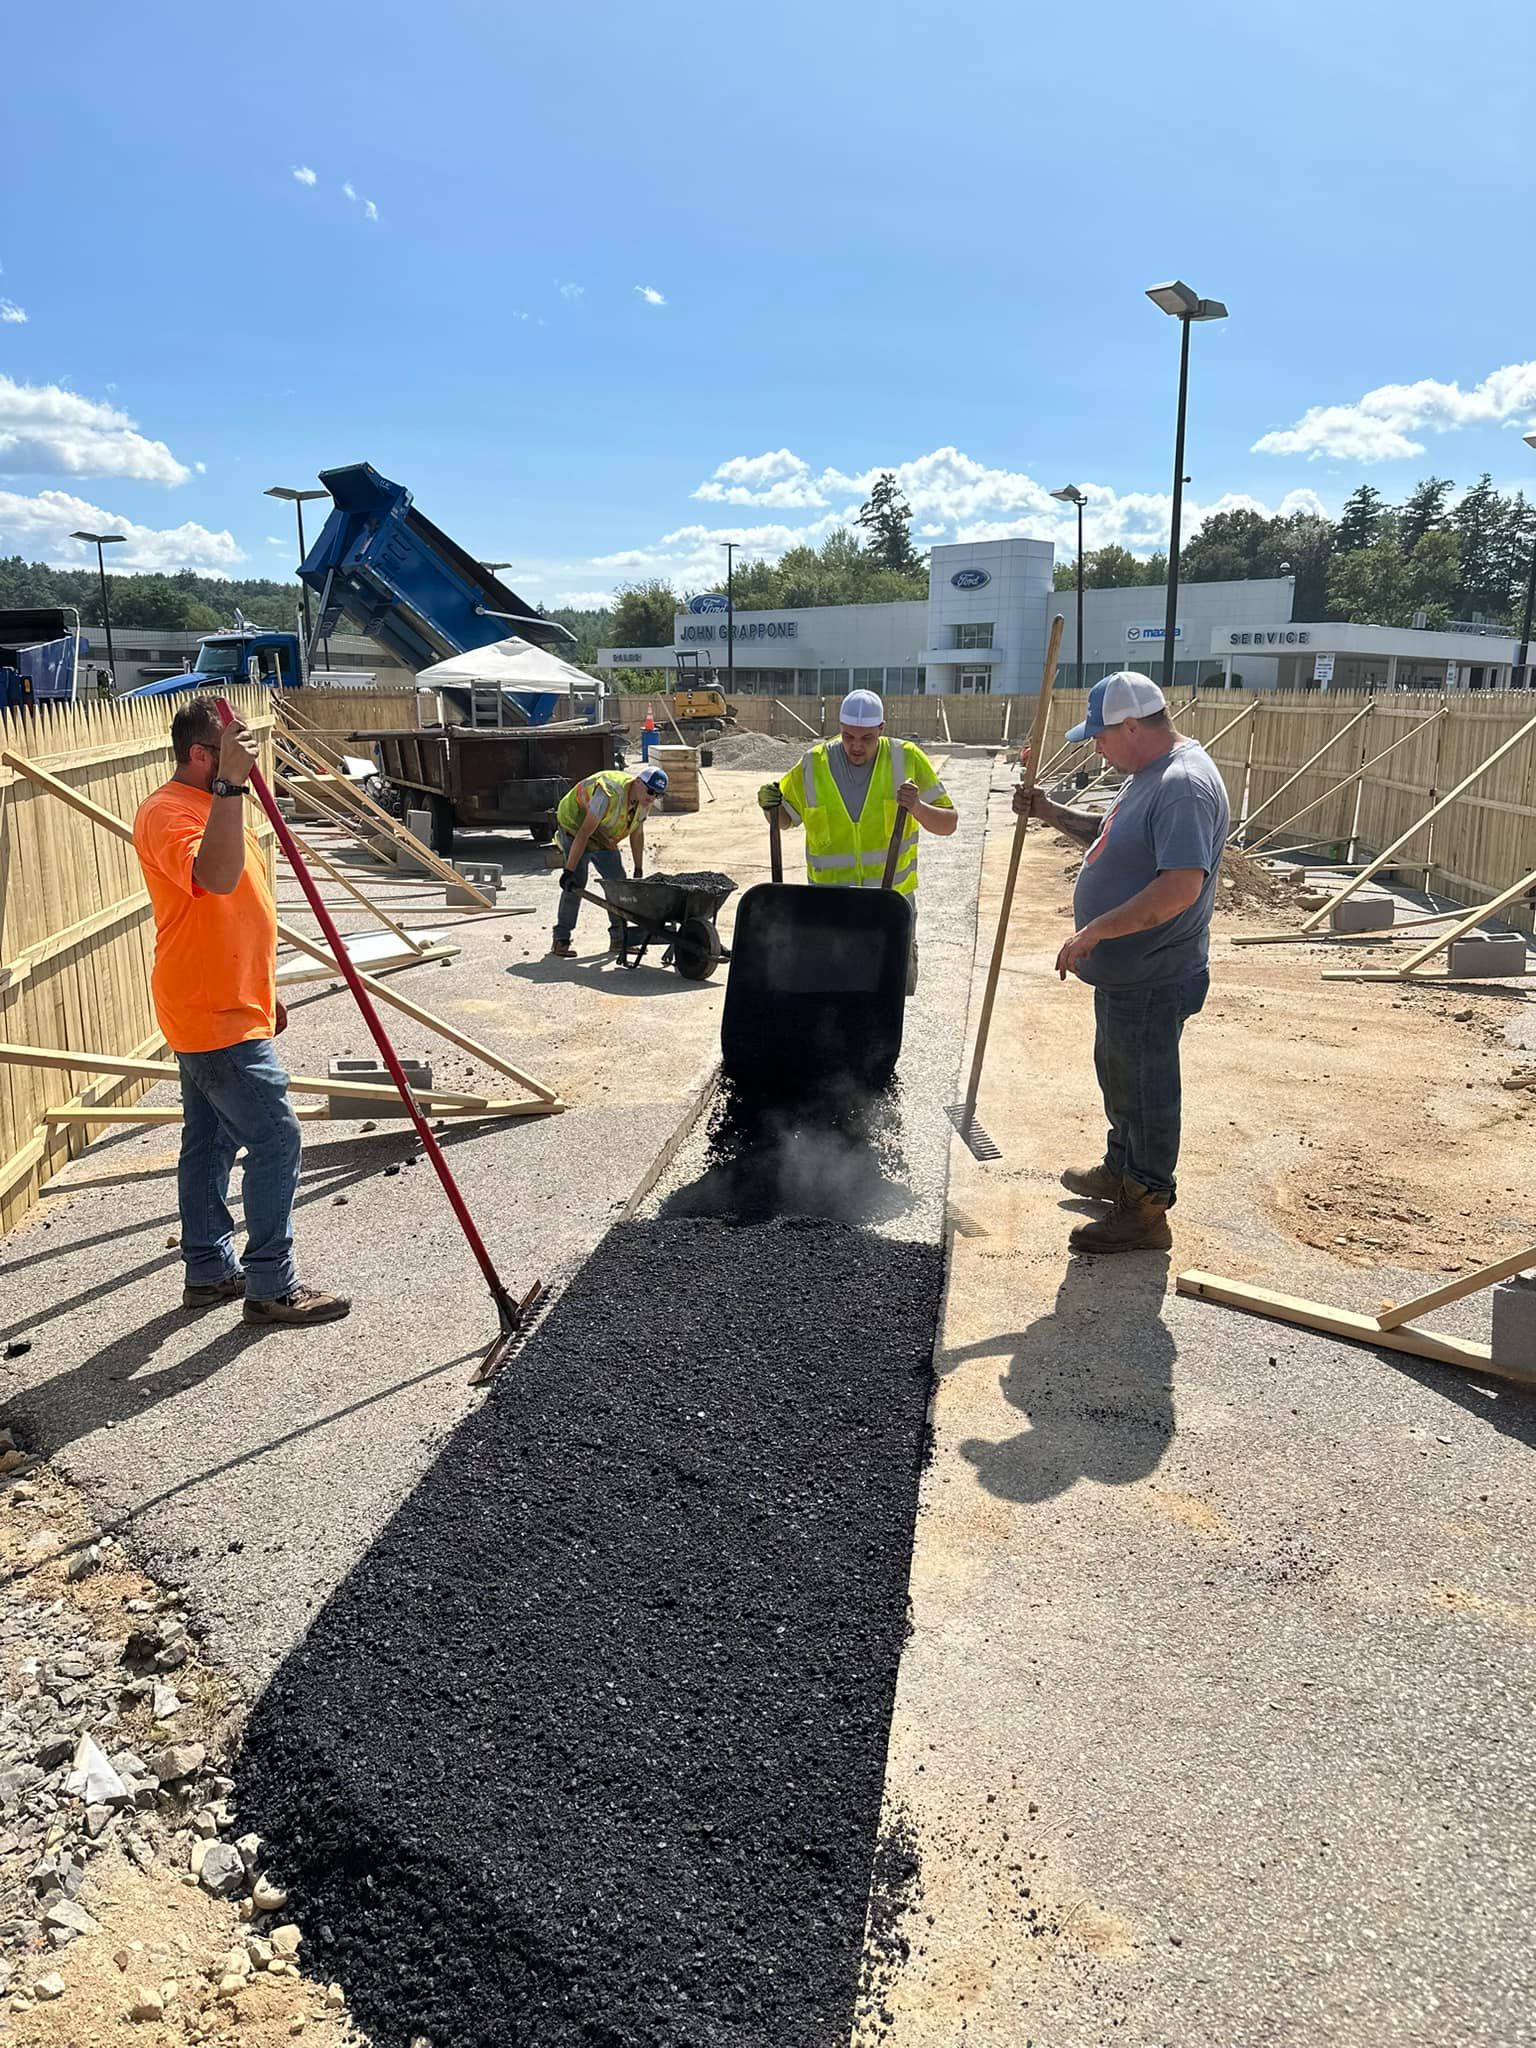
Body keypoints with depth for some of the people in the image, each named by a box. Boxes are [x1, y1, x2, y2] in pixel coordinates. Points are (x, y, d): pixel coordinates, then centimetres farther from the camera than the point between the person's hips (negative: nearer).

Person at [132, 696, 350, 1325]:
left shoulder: (211, 804, 15)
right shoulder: (168, 813, -18)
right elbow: (216, 878, -40)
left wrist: (263, 992, 25)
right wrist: (231, 785, -42)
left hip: (216, 1009, 10)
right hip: (218, 1020, -10)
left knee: (211, 1143, 15)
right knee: (276, 1140, -7)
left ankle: (209, 1271, 26)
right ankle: (271, 1286, 1)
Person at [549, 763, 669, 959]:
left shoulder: (644, 801, -11)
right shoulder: (610, 794, -36)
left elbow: (637, 835, 3)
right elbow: (584, 833, -36)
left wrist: (639, 871, 4)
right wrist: (569, 870, -37)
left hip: (604, 839, 8)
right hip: (574, 827, -8)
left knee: (618, 881, 1)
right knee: (576, 883, -19)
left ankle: (619, 939, 7)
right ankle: (561, 940, -14)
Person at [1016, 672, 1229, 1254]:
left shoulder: (1185, 786, -24)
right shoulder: (1147, 775, 10)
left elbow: (1181, 887, -33)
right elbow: (1109, 835, 26)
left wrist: (1094, 931, -30)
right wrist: (1053, 813, 11)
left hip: (1152, 980, -11)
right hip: (1123, 969, 11)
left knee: (1145, 1090, 1)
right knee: (1118, 1077, 24)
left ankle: (1146, 1211, 15)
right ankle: (1121, 1171, 43)